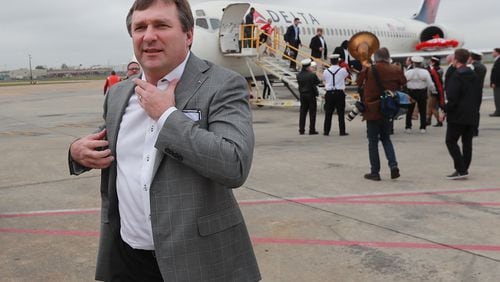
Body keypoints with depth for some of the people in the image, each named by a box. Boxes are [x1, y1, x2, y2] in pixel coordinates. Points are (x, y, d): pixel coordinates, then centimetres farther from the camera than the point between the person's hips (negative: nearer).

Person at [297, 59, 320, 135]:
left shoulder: (299, 75, -2)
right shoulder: (312, 75, -15)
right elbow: (318, 82, -3)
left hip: (302, 95, 5)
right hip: (311, 95, -5)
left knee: (303, 112, 11)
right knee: (312, 113, 3)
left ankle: (301, 130, 12)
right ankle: (312, 130, 3)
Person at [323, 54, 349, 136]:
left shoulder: (326, 71, -1)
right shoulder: (342, 70, -5)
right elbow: (347, 75, 15)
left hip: (329, 93, 1)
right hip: (339, 93, -1)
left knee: (328, 113, 7)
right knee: (341, 113, 4)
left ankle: (326, 131, 10)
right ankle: (342, 131, 5)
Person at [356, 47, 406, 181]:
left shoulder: (369, 70, -10)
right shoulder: (396, 70, 0)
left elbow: (359, 83, 1)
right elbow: (403, 84, 9)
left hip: (372, 110, -3)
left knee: (373, 141, 4)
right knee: (386, 139, 19)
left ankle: (375, 172, 7)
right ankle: (393, 165, 2)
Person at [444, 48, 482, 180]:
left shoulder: (456, 76, -14)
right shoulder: (474, 75, 12)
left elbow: (452, 98, -20)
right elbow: (478, 96, 16)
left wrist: (445, 110, -8)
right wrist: (475, 110, 21)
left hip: (458, 115, -8)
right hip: (472, 115, 8)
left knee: (451, 141, -2)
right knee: (467, 142, 11)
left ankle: (461, 170, -9)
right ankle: (464, 169, 15)